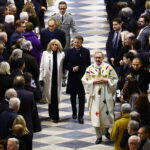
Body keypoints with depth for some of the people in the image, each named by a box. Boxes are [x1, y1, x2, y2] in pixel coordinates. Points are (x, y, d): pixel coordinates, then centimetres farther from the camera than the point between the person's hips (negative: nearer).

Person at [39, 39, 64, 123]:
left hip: (57, 79, -1)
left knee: (55, 98, -2)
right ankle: (52, 114, 18)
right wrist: (41, 78, 0)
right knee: (50, 97, 6)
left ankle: (54, 116, 2)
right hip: (48, 78, 1)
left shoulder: (62, 54, 2)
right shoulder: (45, 53, 3)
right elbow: (42, 67, 4)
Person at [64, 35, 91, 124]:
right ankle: (74, 112, 32)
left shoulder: (86, 52, -2)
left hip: (82, 77, -2)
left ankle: (80, 116, 3)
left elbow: (88, 65, 1)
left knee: (81, 97, -1)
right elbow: (65, 64, 2)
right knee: (73, 96, 14)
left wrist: (79, 68, -13)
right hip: (72, 77, 2)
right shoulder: (70, 51, 0)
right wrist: (72, 68, -15)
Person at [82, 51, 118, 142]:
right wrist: (93, 81, -11)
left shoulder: (108, 67, 1)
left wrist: (106, 81, -12)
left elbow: (115, 79, 3)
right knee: (96, 115, -2)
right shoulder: (90, 68, 3)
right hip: (94, 95, 0)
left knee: (107, 113, 1)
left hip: (106, 95, 0)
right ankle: (99, 136, 4)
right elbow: (85, 80, 4)